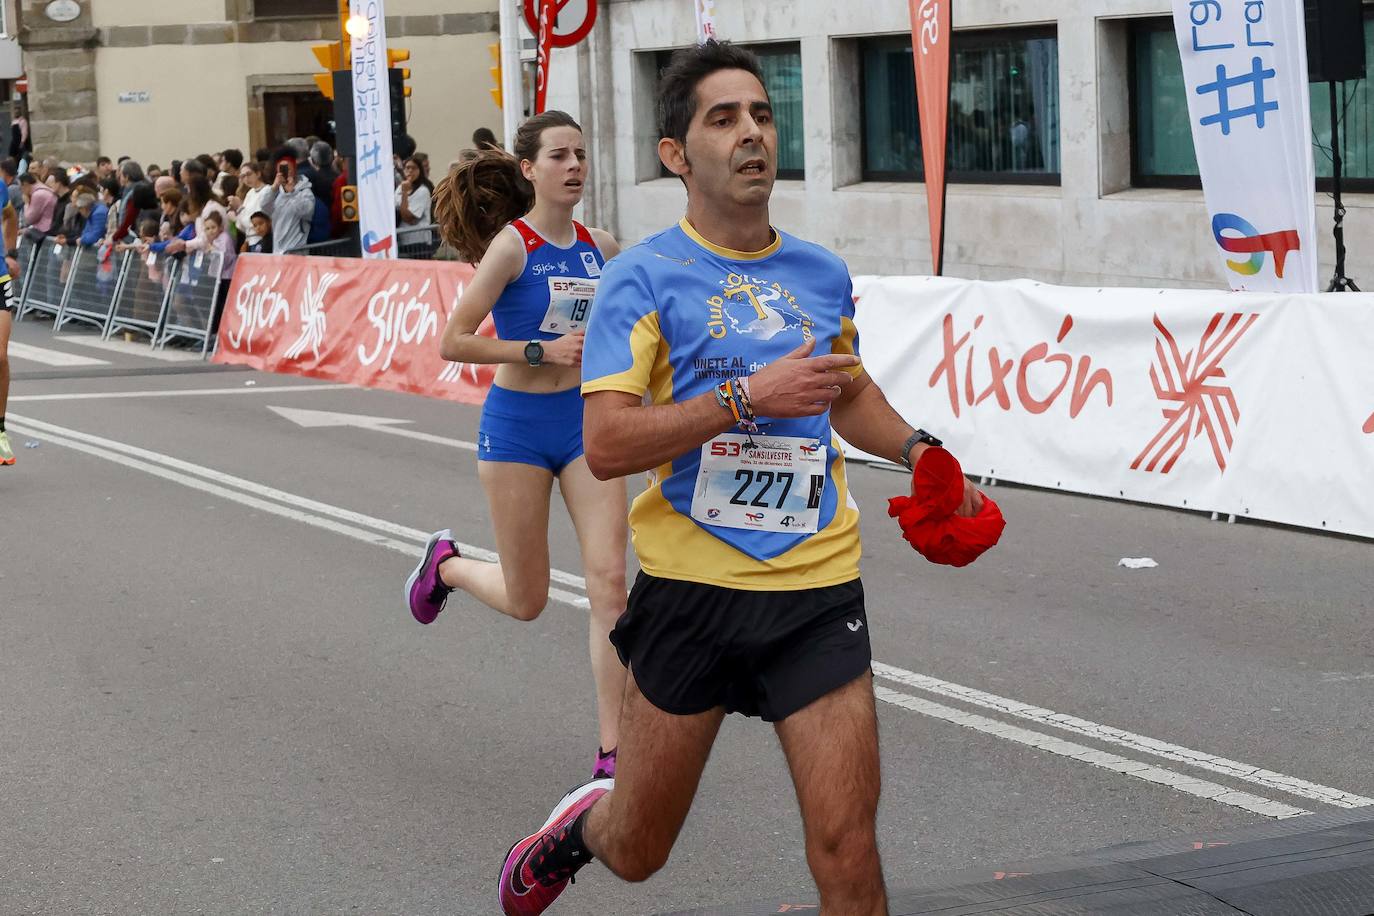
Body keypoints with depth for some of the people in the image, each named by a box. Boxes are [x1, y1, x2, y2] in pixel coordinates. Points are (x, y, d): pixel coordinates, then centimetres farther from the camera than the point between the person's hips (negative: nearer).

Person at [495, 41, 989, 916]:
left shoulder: (824, 274, 9)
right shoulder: (643, 277, -6)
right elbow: (606, 445, -16)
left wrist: (916, 449, 10)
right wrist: (747, 396, -22)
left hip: (817, 589, 3)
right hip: (691, 587, -2)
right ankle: (583, 824, 49)